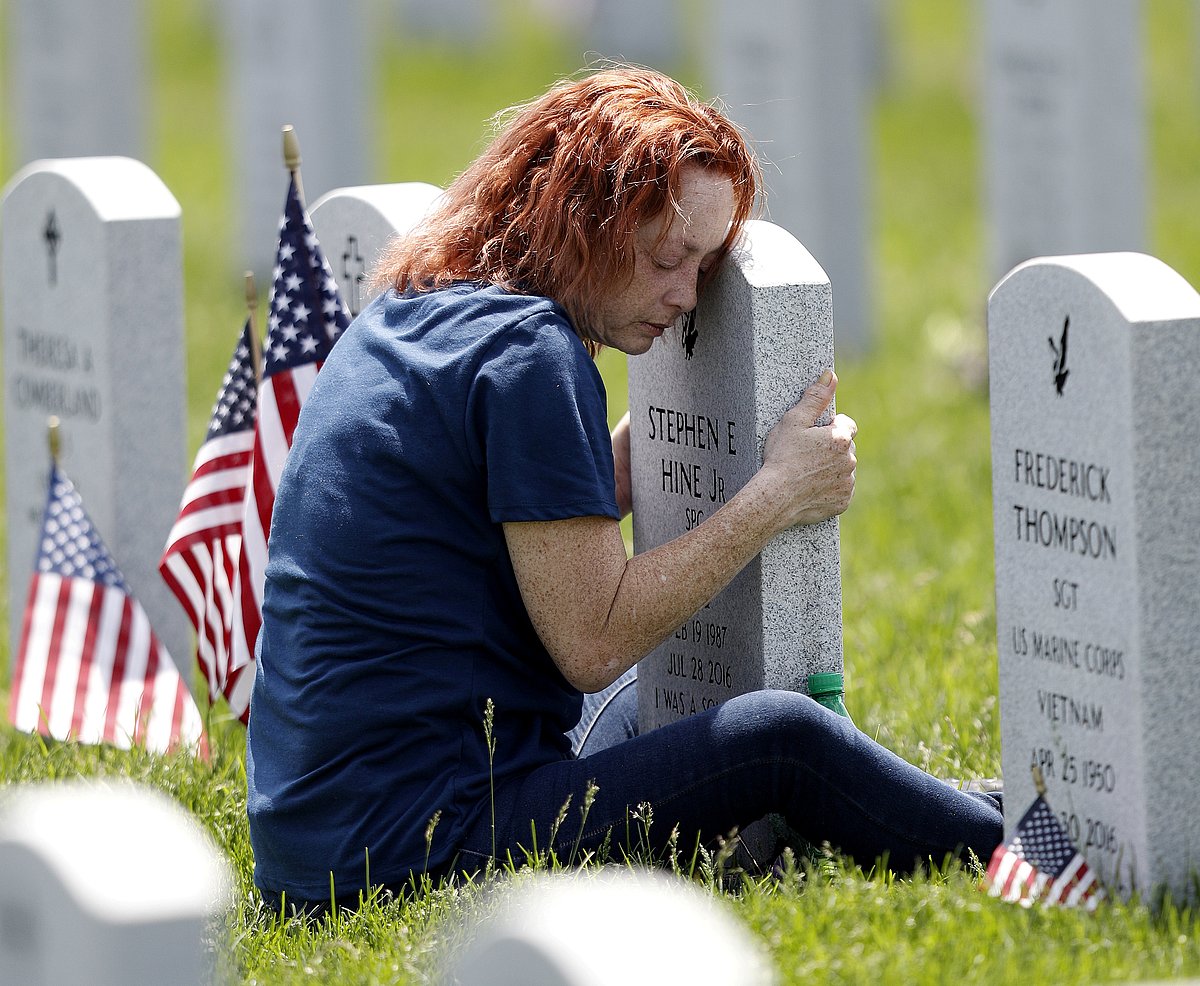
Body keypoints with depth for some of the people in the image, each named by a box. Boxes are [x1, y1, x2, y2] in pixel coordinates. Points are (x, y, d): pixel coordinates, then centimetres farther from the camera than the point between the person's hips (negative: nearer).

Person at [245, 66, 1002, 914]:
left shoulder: (400, 322, 13)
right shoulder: (529, 352, -16)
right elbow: (594, 640, -16)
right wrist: (780, 494, -9)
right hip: (415, 841, -11)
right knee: (780, 736, -11)